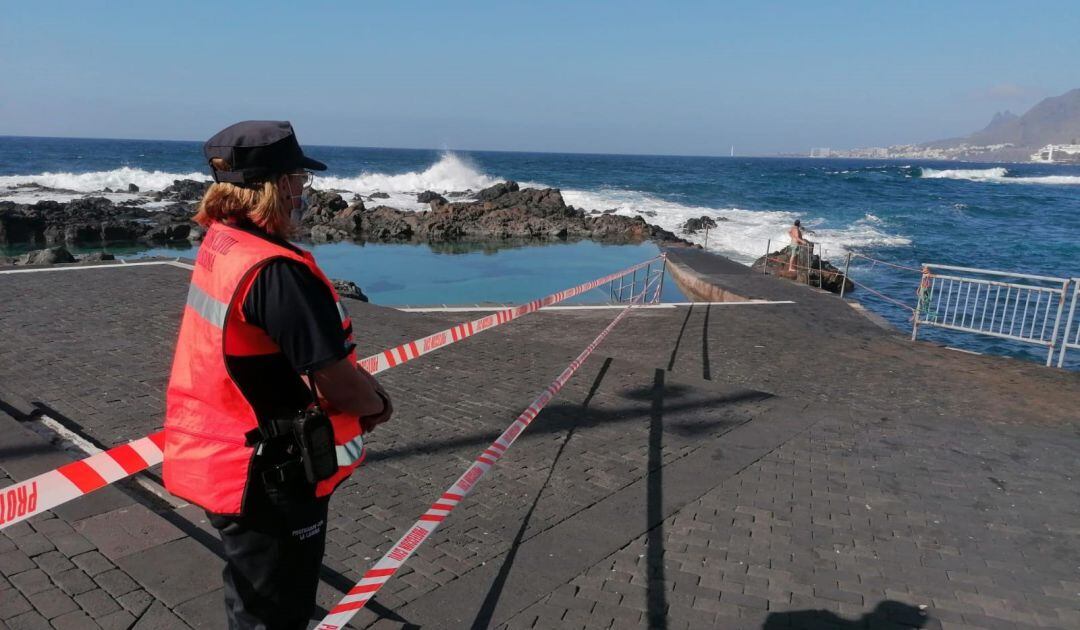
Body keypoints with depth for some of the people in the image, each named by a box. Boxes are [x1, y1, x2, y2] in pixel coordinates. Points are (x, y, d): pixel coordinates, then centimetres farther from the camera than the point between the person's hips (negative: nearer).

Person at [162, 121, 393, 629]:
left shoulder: (219, 244, 2)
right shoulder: (277, 272, -28)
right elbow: (336, 381, -24)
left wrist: (360, 385, 1)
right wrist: (377, 405, -3)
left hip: (222, 461, 9)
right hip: (268, 479, -9)